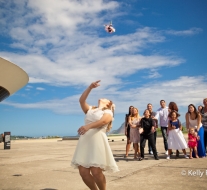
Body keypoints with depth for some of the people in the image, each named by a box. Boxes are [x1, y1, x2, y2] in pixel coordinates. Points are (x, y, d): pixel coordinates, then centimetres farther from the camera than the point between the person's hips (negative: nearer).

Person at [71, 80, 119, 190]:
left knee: (96, 172, -13)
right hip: (85, 141, 5)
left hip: (97, 140, -5)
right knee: (83, 172, -1)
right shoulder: (90, 109, 26)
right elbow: (81, 100, 15)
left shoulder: (108, 112, 8)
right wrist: (90, 87, 11)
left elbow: (103, 121, -13)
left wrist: (88, 126, -30)